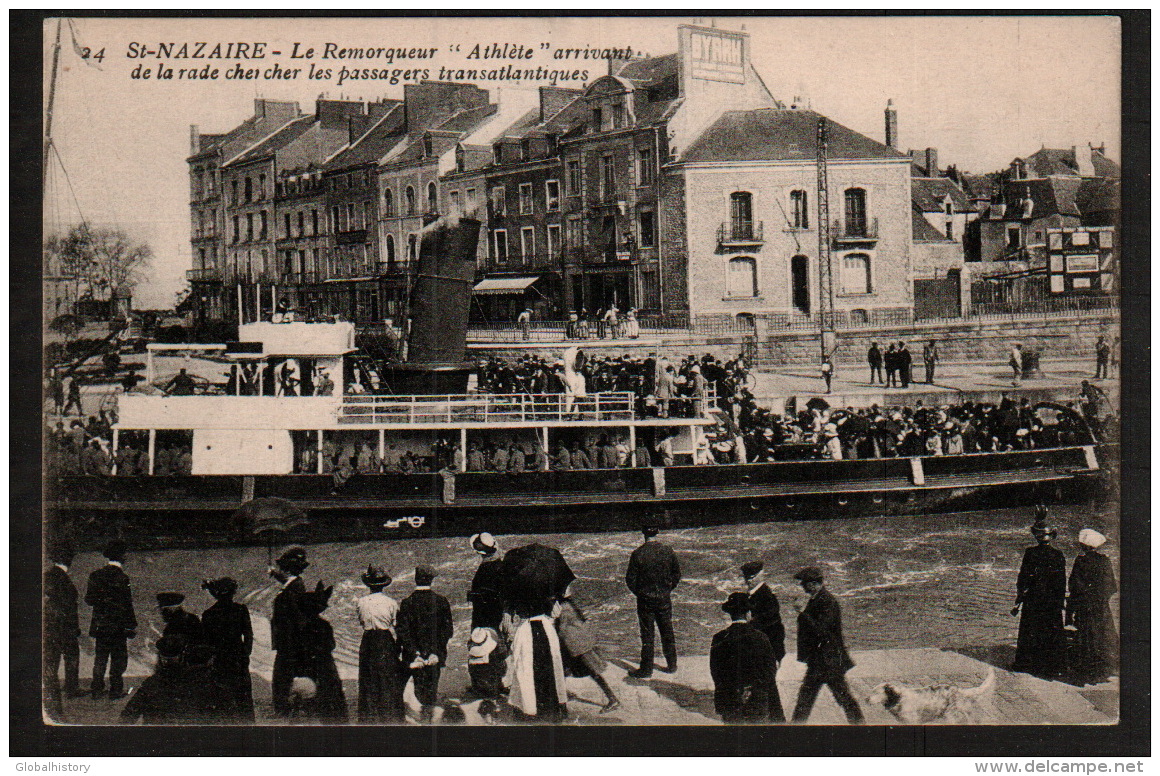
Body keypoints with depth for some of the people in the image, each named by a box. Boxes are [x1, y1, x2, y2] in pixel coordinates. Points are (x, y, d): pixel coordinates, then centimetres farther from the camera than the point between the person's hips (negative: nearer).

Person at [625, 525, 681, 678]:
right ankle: (672, 665, 24)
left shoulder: (638, 554, -15)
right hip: (664, 599, 3)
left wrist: (639, 593, 5)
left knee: (647, 635, 5)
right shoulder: (667, 551, -5)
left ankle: (646, 669, 11)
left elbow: (630, 579, -11)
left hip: (645, 600, -3)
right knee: (667, 632, 16)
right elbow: (677, 574, 4)